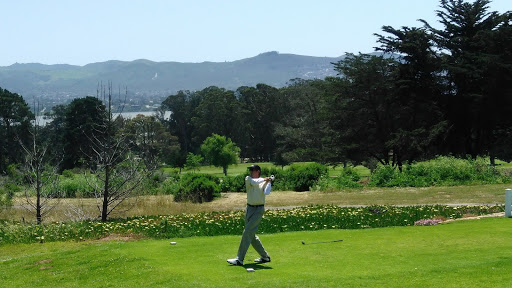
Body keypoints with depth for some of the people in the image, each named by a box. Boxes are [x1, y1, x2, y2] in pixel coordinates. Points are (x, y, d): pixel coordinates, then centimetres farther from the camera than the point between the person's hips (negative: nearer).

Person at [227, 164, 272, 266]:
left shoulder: (264, 182, -3)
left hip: (259, 210, -6)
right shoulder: (248, 179, 7)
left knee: (247, 232, -14)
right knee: (251, 235, 11)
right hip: (249, 208, 6)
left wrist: (268, 182, -28)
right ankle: (265, 256, 25)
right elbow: (254, 182, -16)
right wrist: (263, 179, -13)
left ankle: (239, 259, -15)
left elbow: (266, 192, -22)